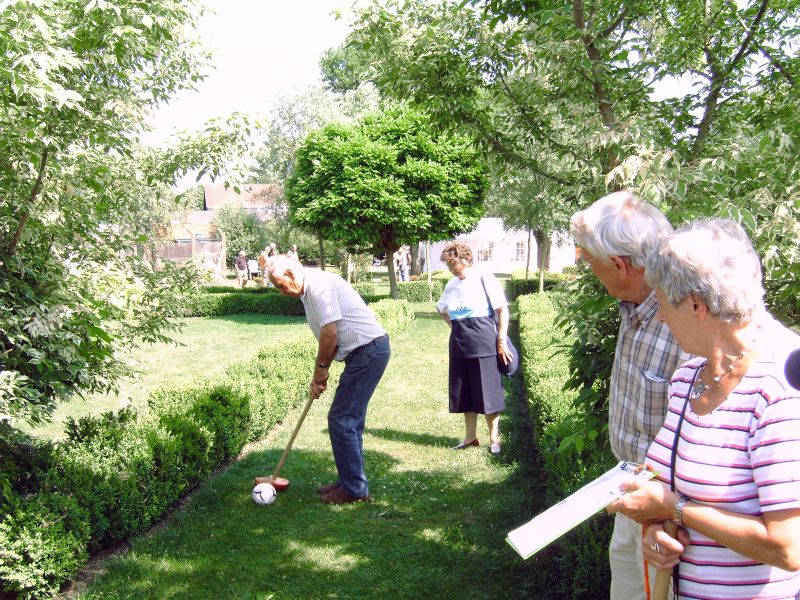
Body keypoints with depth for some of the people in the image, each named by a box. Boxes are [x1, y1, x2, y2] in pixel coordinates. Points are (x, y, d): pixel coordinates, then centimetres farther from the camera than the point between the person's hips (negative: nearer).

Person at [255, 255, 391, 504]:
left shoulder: (319, 285, -15)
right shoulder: (309, 292, 17)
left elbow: (330, 334, -20)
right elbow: (329, 337, 19)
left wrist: (320, 368, -5)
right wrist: (319, 374, 11)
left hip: (368, 350, -10)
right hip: (367, 352, 10)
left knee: (341, 420, -5)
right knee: (350, 419, 16)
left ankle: (354, 489, 4)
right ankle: (350, 481, 27)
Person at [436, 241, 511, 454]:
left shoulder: (484, 279, -7)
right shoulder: (451, 285, 10)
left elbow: (503, 310, -7)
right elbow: (441, 309, 27)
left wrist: (502, 341, -10)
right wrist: (455, 326, 13)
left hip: (484, 343, -5)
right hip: (460, 344, 6)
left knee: (488, 392, 1)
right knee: (464, 392, 11)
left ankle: (494, 438, 14)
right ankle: (470, 436, 24)